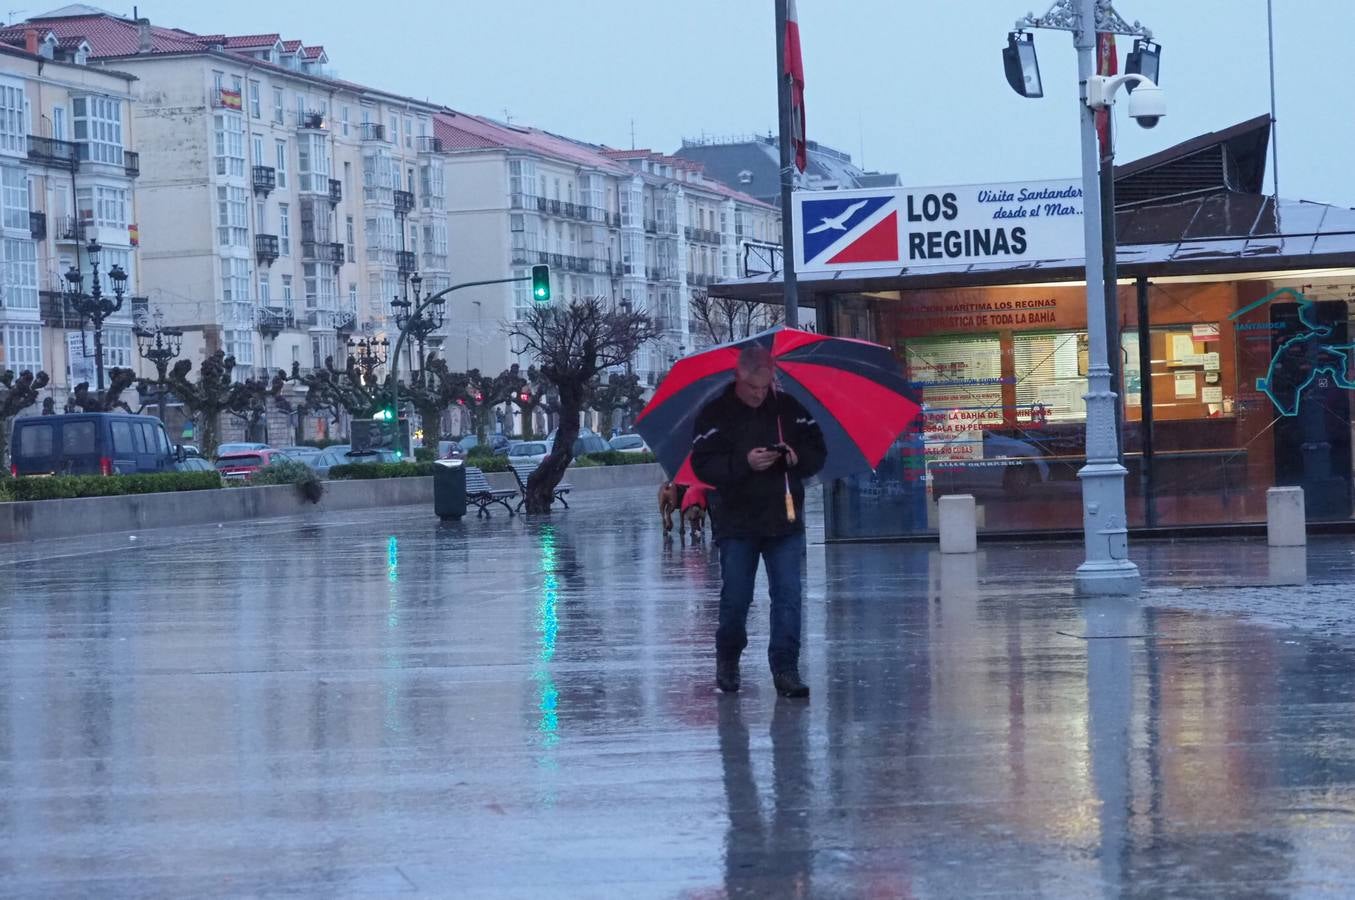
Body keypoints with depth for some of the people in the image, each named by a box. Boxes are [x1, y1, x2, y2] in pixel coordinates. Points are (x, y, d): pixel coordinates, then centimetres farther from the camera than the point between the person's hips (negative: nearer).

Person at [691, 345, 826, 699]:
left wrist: (797, 457, -12)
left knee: (788, 596, -5)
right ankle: (727, 660, 26)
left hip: (785, 522, 2)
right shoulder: (715, 414, -2)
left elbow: (817, 452, 11)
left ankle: (785, 669, -2)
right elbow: (703, 466, -11)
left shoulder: (788, 408, 6)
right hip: (736, 523, -2)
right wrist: (744, 463, -25)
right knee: (735, 599, 2)